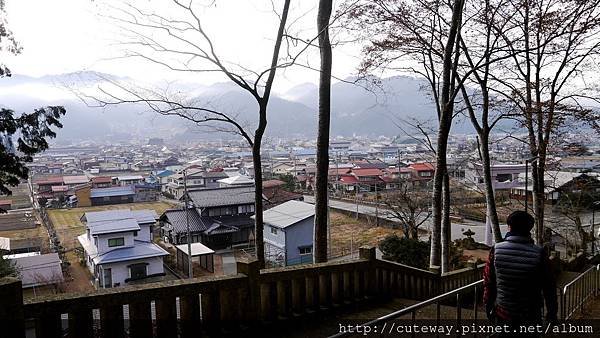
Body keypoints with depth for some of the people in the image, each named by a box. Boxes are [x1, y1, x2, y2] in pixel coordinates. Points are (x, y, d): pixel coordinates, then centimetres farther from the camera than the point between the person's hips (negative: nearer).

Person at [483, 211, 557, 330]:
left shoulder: (496, 250, -13)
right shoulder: (539, 254, -17)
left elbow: (488, 282, -4)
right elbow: (549, 287, -7)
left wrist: (488, 307, 10)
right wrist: (552, 312, 8)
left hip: (502, 315, 1)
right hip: (530, 317, -1)